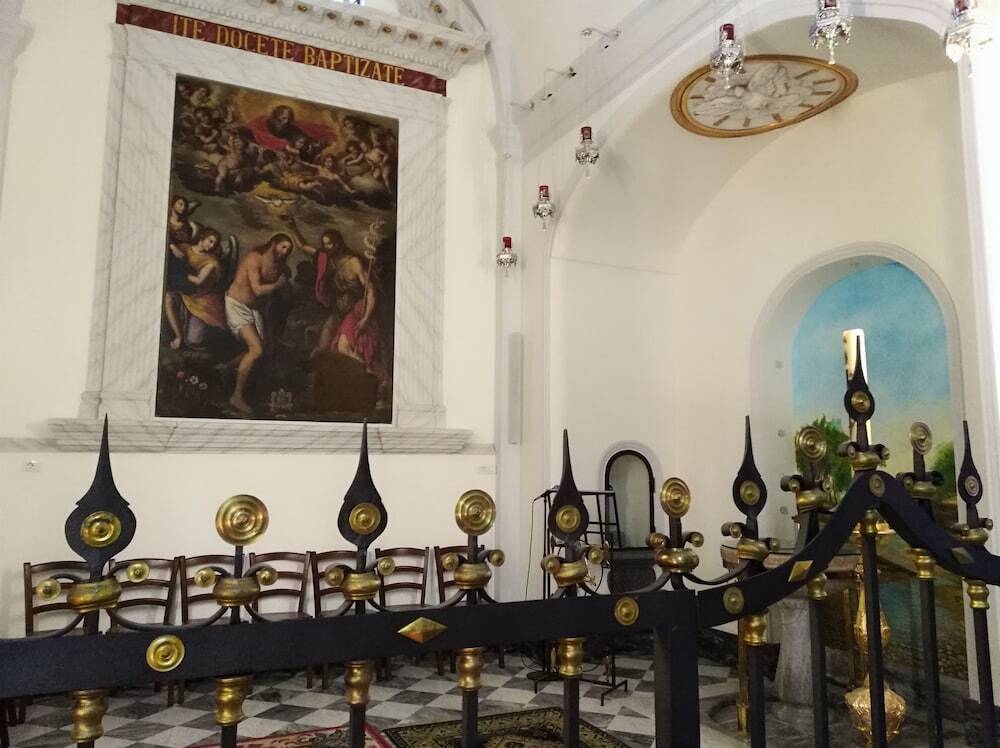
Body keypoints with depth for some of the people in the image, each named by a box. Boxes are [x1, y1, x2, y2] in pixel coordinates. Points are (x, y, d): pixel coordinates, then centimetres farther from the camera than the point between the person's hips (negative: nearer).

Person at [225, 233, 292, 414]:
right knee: (256, 350, -19)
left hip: (253, 309, 8)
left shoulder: (277, 264, 8)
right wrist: (278, 284, -11)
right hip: (237, 306, -8)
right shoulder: (255, 259, -17)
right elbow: (258, 290, -23)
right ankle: (237, 396, -11)